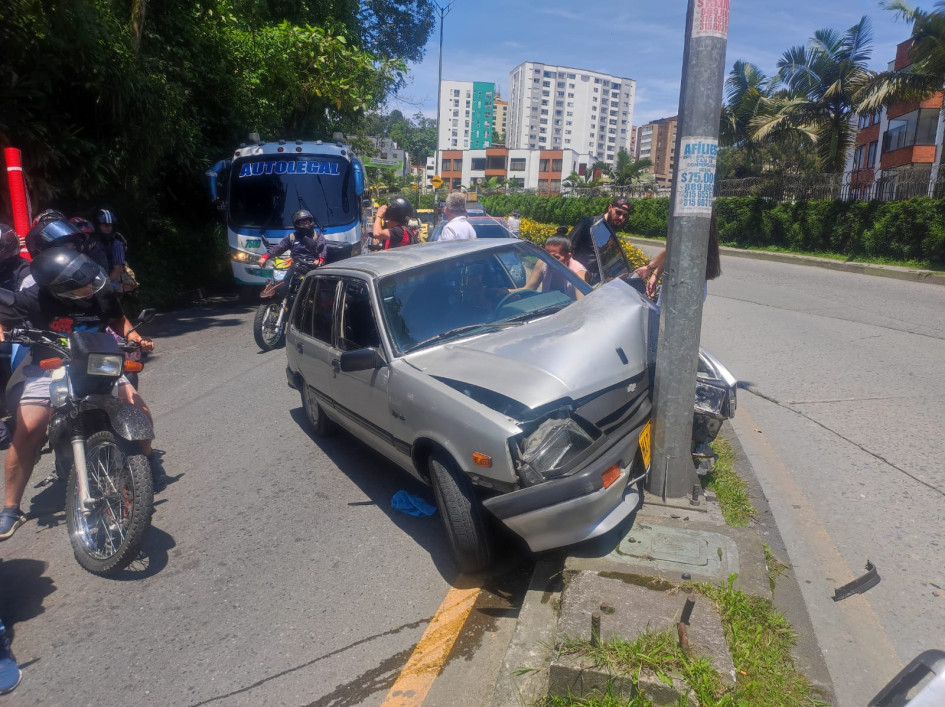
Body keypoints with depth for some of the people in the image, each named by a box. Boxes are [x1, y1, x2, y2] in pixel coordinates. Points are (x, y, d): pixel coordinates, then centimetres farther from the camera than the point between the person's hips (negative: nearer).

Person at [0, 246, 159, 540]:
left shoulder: (101, 292, -11)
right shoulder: (36, 299, -22)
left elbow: (117, 318, 9)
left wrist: (136, 337, -8)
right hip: (48, 369, -2)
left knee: (141, 414, -9)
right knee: (27, 431, -19)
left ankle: (147, 458, 24)